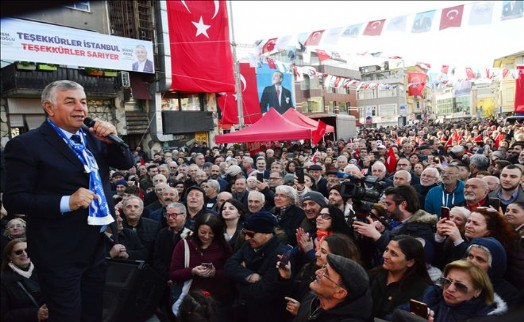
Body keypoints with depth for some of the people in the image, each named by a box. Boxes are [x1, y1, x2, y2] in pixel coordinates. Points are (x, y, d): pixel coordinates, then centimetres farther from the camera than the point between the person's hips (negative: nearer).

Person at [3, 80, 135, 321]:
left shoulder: (92, 137, 7)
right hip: (61, 252, -6)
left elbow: (126, 164, 8)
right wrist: (66, 202, -27)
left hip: (99, 245, 7)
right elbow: (14, 200, -16)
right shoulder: (26, 145, -12)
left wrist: (112, 140, -11)